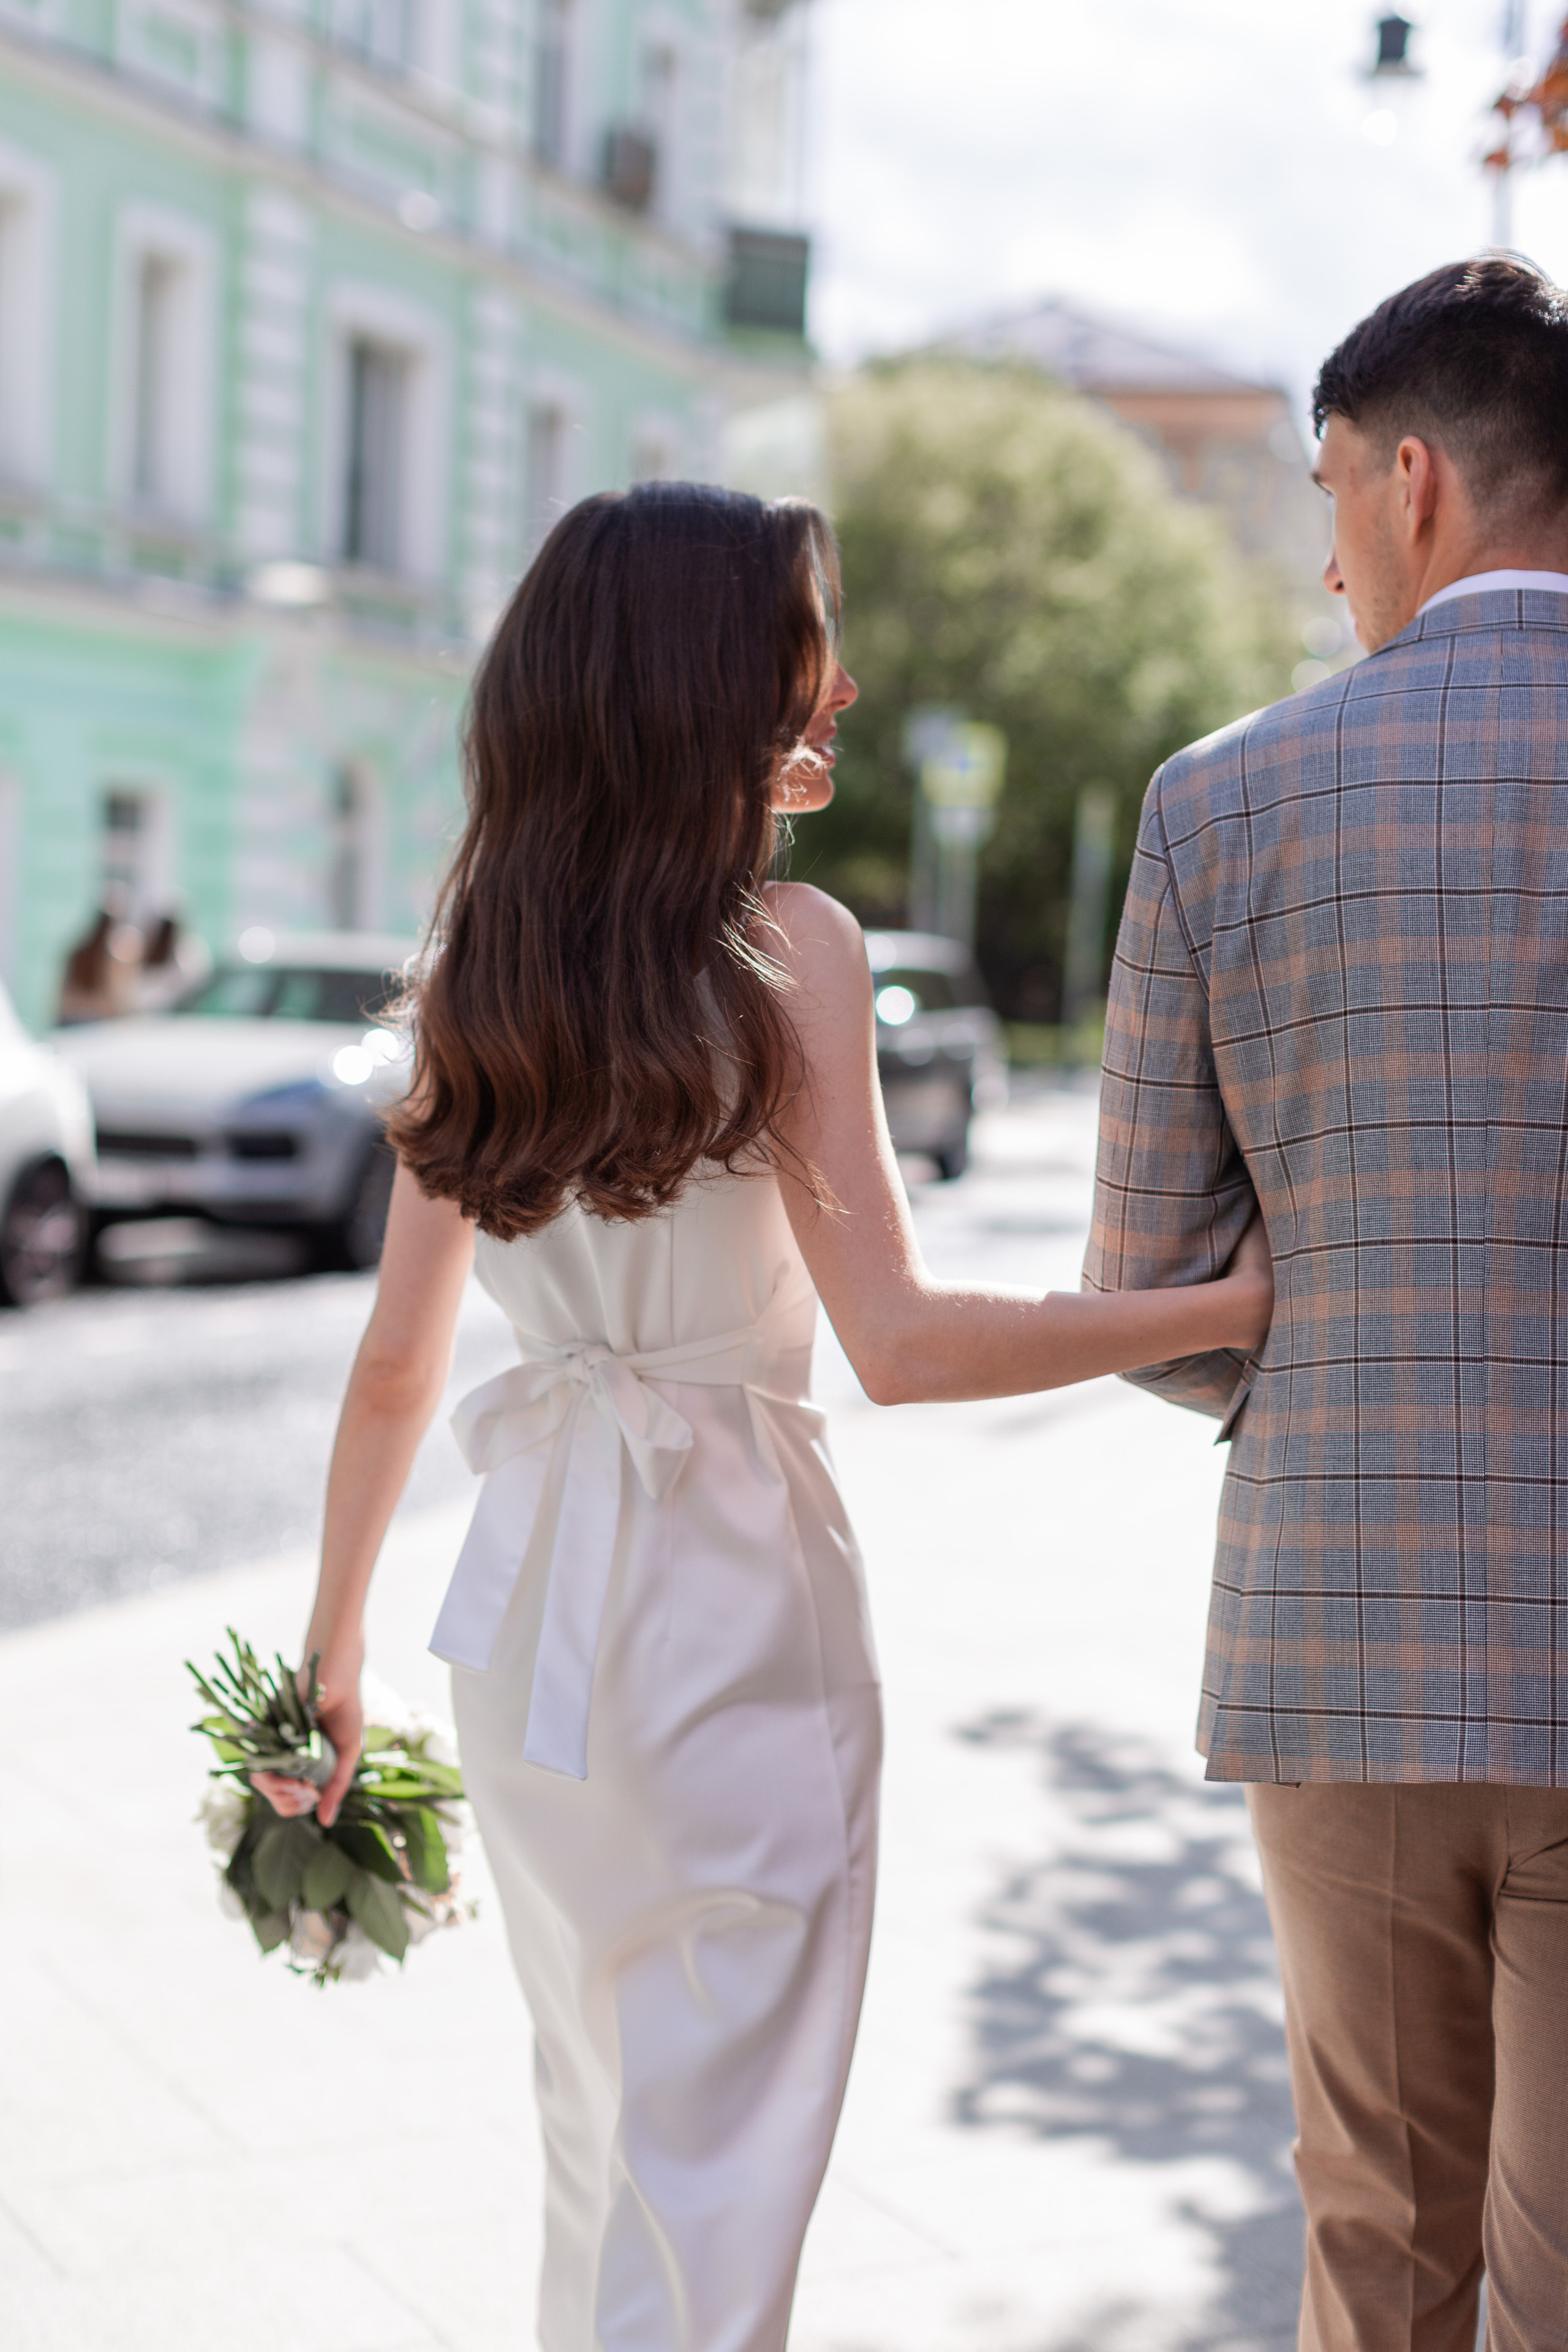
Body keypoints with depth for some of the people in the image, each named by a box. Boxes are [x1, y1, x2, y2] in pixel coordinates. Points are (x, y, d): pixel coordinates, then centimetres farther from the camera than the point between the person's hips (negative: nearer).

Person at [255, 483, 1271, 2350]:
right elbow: (900, 1341, -17)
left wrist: (331, 1653, 15)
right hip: (729, 1606, -6)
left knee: (600, 2150, 22)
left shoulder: (473, 972, 5)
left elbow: (395, 1362, 7)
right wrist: (1231, 1306, -10)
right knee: (711, 2171, 5)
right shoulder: (787, 949, -12)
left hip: (525, 1601, 6)